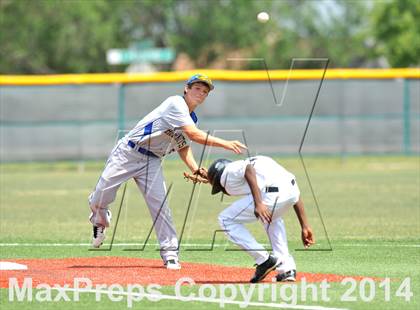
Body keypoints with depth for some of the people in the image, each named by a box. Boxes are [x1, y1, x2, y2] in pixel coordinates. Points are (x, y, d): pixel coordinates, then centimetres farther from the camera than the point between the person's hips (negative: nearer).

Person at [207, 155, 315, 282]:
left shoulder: (228, 172, 16)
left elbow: (248, 169, -11)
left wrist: (258, 204, -21)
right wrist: (305, 227, 27)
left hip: (272, 195, -7)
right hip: (292, 190, 7)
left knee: (226, 220, 12)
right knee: (271, 217, 39)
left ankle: (264, 260, 8)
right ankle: (287, 269, 29)